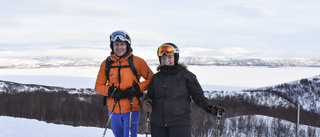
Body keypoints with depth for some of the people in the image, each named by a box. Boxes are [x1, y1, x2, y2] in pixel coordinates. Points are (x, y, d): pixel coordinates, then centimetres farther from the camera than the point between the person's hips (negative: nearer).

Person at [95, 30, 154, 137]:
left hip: (131, 109, -4)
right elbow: (98, 86, 7)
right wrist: (111, 91, -12)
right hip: (114, 111, 4)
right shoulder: (106, 64, 4)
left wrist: (136, 88, -14)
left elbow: (151, 79, 1)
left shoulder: (137, 62, -5)